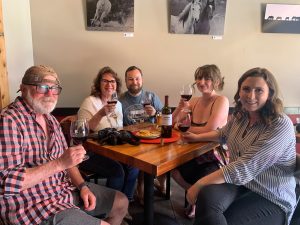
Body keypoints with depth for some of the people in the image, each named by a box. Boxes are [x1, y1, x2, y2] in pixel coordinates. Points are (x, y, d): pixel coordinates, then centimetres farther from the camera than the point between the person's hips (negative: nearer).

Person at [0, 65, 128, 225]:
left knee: (121, 202, 13)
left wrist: (83, 186, -1)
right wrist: (60, 163, -29)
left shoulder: (51, 119, 9)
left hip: (67, 190, 9)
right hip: (33, 205, -8)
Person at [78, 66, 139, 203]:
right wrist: (100, 114, -27)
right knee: (117, 171, -26)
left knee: (133, 166, -17)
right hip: (90, 152, -6)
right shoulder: (90, 102, -8)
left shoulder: (118, 104, 13)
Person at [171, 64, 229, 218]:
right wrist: (181, 107, -15)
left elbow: (210, 130, -27)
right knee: (175, 172, -11)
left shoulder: (221, 101, -16)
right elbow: (172, 122, 5)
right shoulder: (194, 101, 4)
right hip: (197, 154, 6)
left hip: (216, 157, -6)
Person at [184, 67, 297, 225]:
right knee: (207, 195, -29)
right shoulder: (240, 115, 3)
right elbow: (223, 134, 28)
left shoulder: (281, 125, -20)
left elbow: (245, 168, -26)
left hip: (270, 199, -4)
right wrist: (198, 137, 27)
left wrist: (199, 184, -23)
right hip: (239, 183, 5)